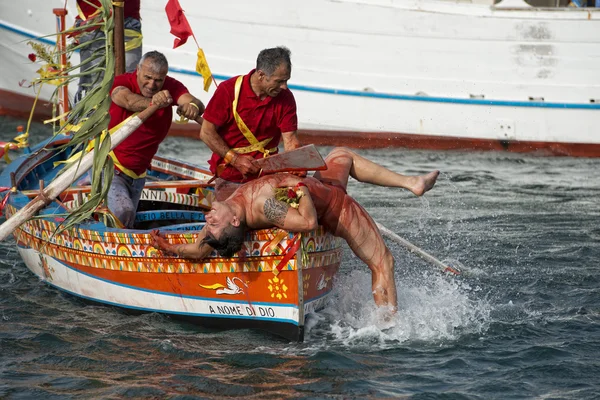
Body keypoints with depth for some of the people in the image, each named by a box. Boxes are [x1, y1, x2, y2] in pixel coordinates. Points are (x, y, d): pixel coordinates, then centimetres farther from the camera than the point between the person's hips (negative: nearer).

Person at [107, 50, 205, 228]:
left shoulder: (171, 88, -8)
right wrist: (152, 102, -62)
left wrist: (193, 107, -54)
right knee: (122, 210, -26)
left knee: (127, 225, 15)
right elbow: (127, 100, -40)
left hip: (136, 173, 5)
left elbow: (191, 100, -27)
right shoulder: (122, 82, -16)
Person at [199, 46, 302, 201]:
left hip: (267, 176, 2)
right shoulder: (229, 90, -10)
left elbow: (290, 140, -4)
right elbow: (206, 133, -9)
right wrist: (235, 159, -15)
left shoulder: (285, 98, -2)